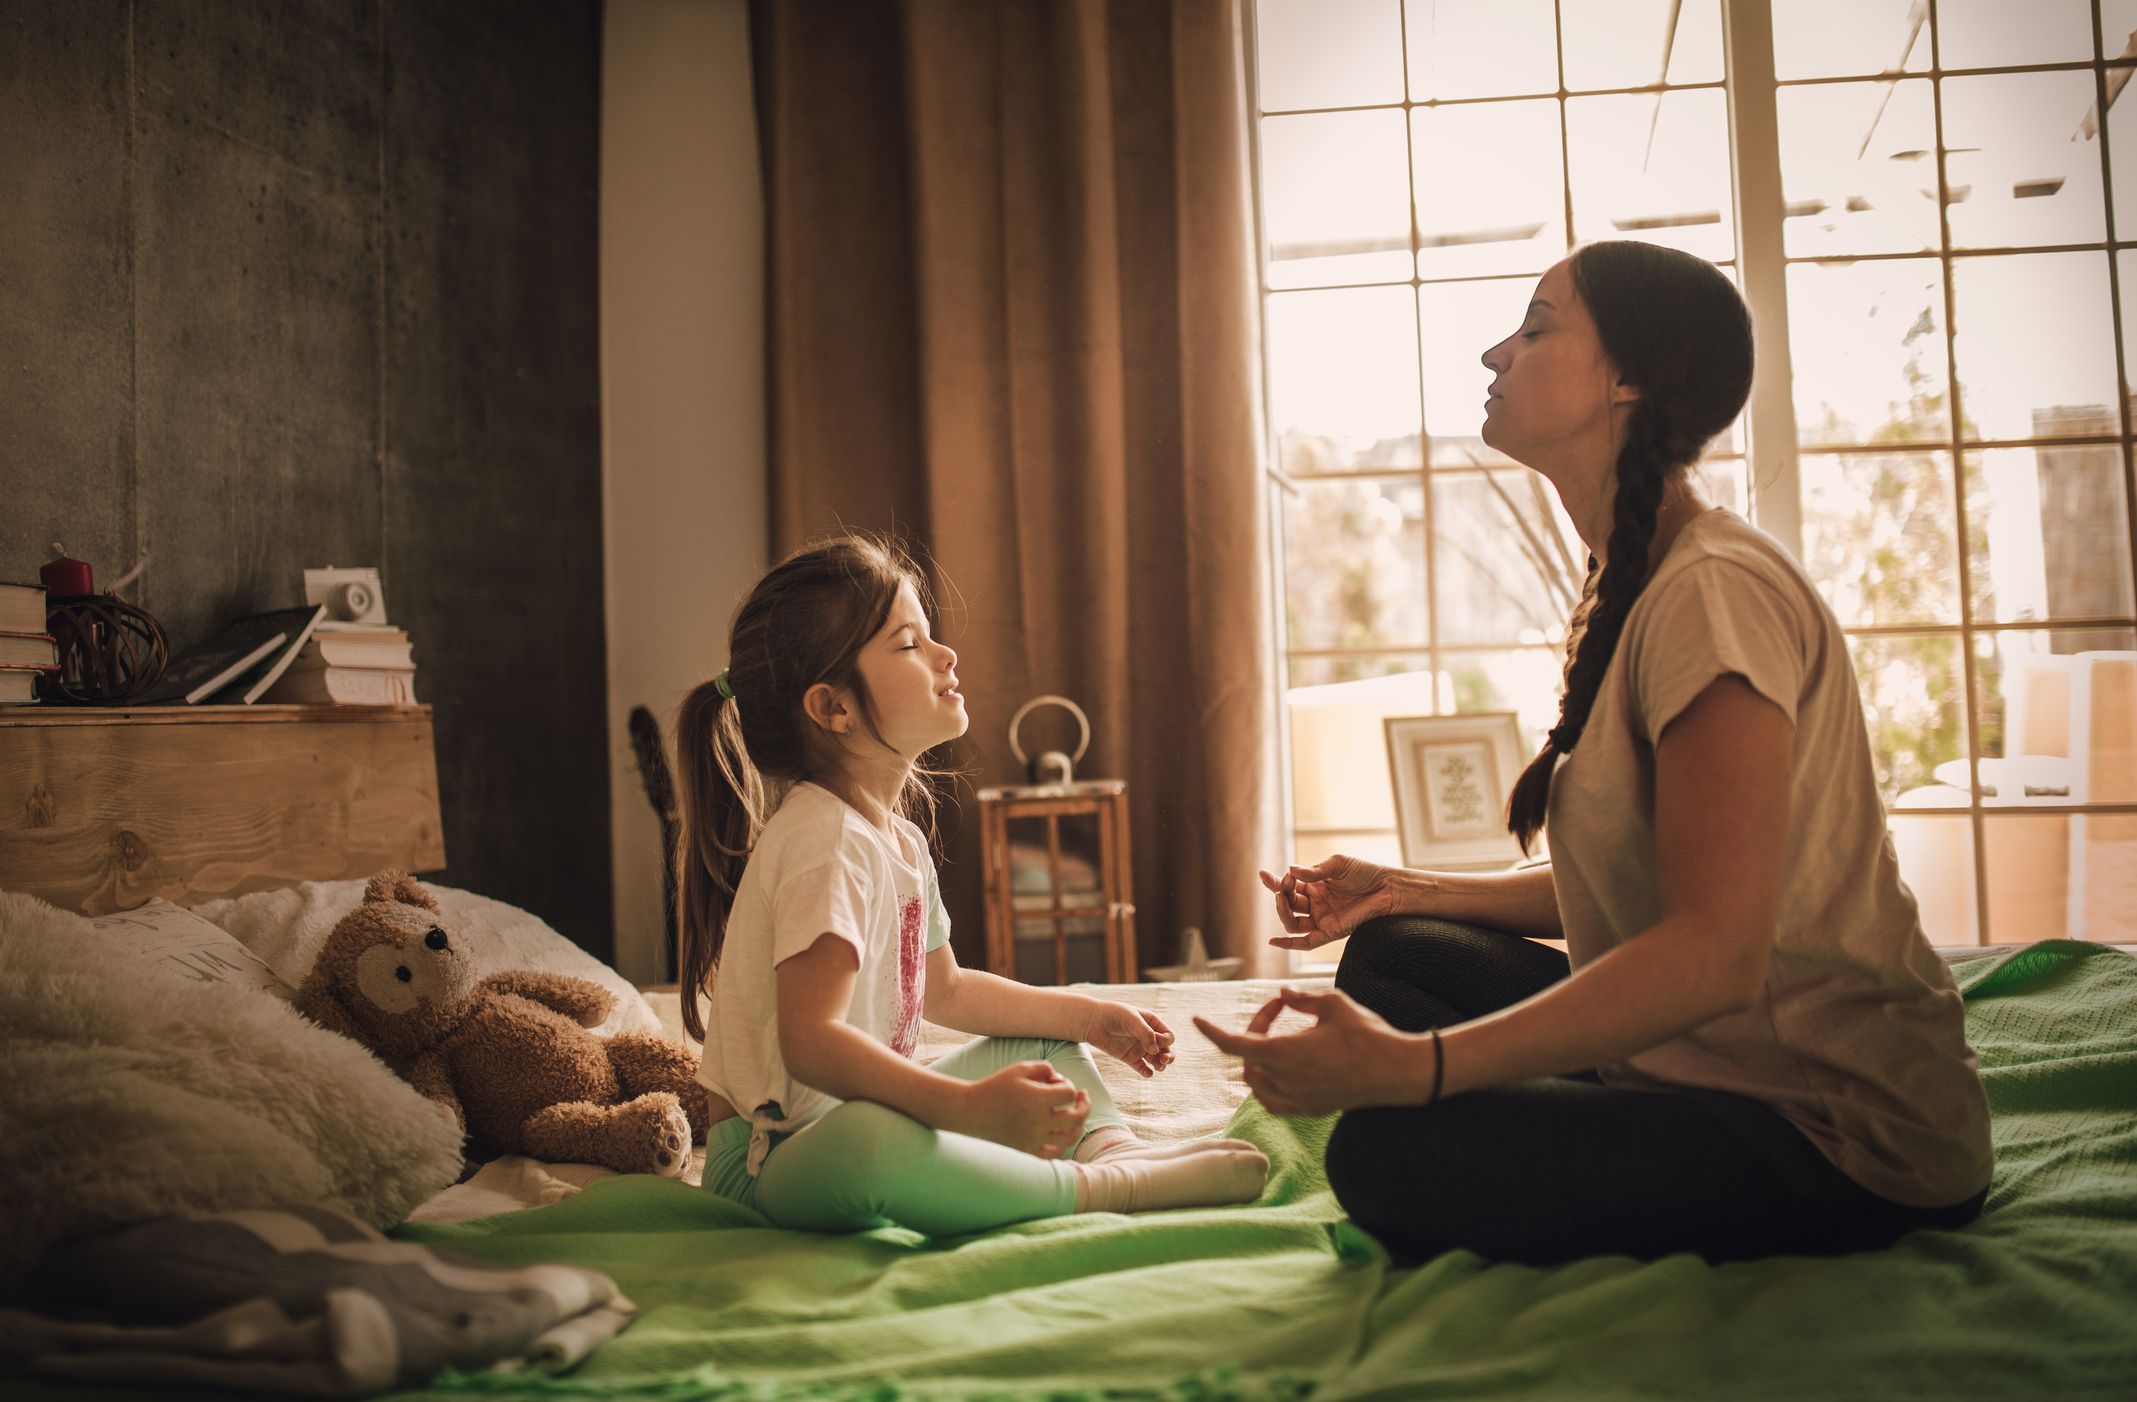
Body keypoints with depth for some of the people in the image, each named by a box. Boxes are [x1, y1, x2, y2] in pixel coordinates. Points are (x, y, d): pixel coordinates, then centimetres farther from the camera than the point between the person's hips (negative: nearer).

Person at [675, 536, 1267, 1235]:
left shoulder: (900, 836, 9)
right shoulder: (824, 839, -23)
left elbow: (943, 991, 21)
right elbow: (811, 1039, -35)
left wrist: (1087, 1016, 17)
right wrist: (969, 1106, -45)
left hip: (861, 1118, 10)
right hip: (776, 1159, -10)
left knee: (1043, 1040, 19)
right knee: (868, 1143, -43)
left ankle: (1113, 1145, -11)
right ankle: (1099, 1189, -25)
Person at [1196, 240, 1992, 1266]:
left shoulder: (1714, 591, -21)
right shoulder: (1633, 592, 11)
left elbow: (1716, 951, -28)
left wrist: (1413, 1066, -33)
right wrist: (1405, 891, 7)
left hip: (1847, 1132, -9)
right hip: (1699, 1060, 9)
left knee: (1390, 1155, -22)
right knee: (1395, 955, 6)